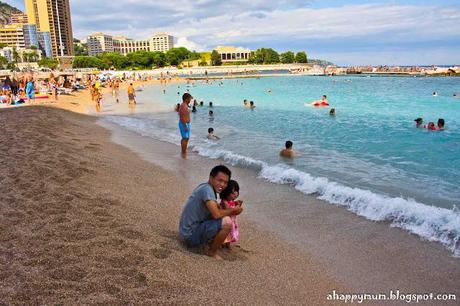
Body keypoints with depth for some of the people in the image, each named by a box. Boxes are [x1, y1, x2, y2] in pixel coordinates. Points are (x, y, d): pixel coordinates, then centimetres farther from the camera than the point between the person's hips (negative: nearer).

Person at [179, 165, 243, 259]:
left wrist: (232, 211, -1)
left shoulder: (204, 187, 8)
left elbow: (218, 209, 16)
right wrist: (232, 210, -13)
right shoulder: (207, 189, -20)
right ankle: (212, 252, -4)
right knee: (227, 222, -23)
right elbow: (216, 214, -30)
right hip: (191, 235, -10)